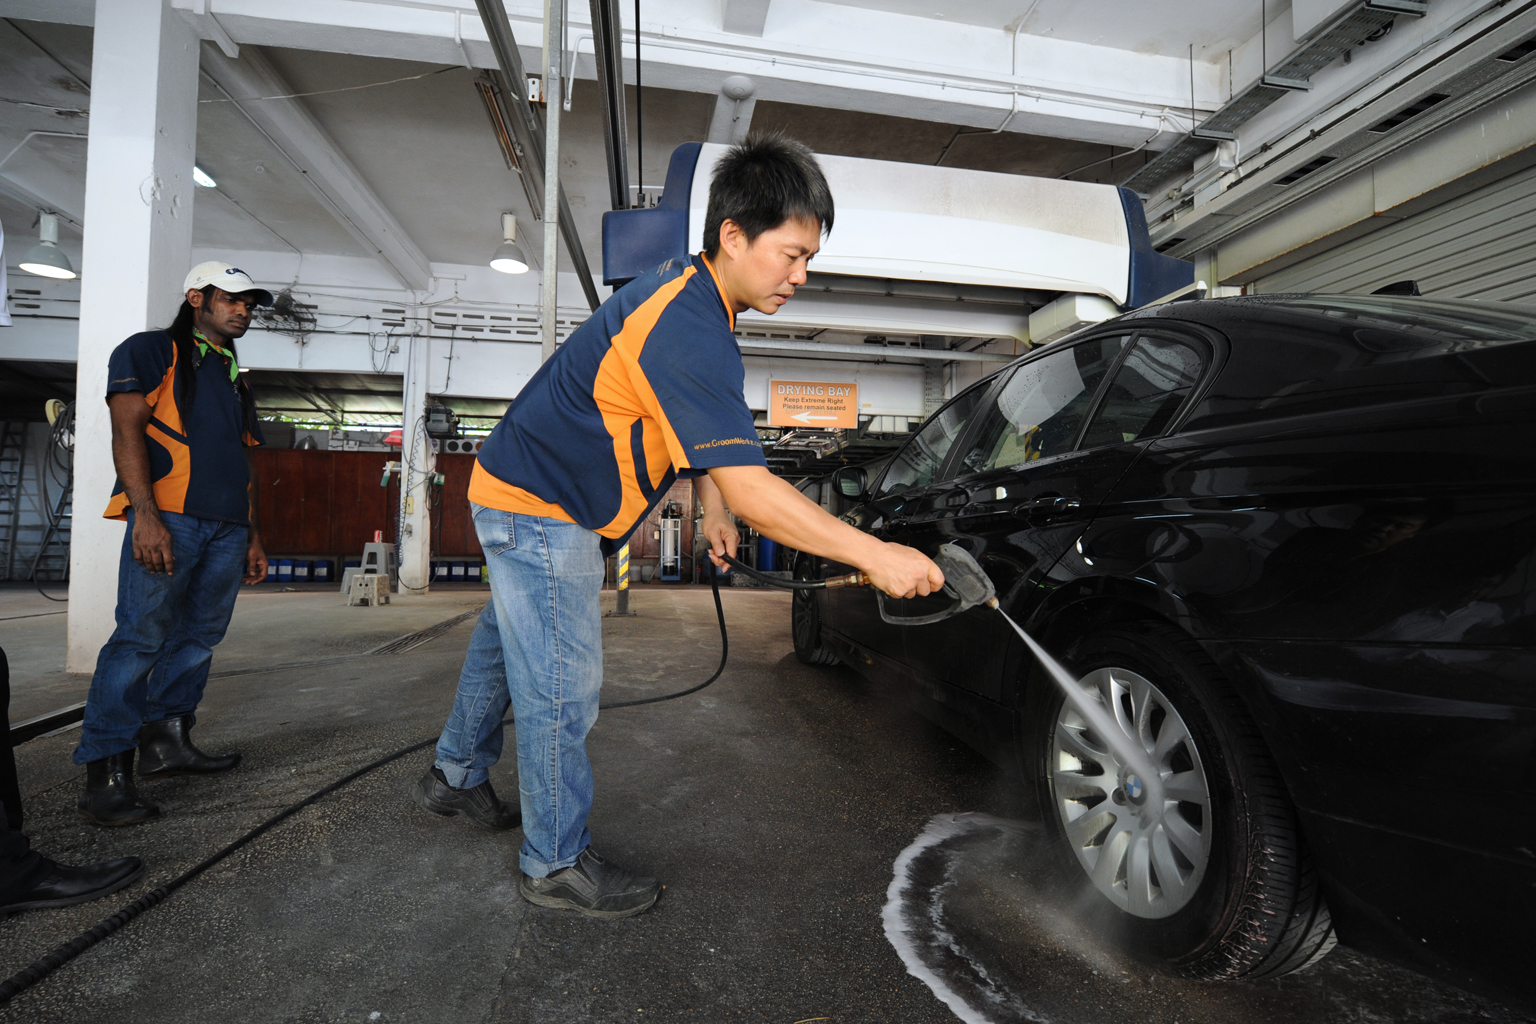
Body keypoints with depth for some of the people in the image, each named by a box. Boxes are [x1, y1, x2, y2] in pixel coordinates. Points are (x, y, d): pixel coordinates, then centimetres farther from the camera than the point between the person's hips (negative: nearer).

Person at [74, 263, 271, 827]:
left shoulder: (234, 378, 26)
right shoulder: (150, 351, 6)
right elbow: (127, 431, -7)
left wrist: (253, 536, 19)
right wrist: (146, 515, -19)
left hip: (227, 528, 7)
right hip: (168, 519, -7)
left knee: (200, 636, 8)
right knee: (140, 638, -9)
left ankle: (166, 741, 19)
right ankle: (106, 772, -3)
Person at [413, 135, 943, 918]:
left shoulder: (689, 295, 2)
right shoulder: (687, 330, -31)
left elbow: (702, 425, 15)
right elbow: (749, 488, -35)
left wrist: (711, 510, 10)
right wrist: (874, 555, -31)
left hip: (523, 495, 10)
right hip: (539, 508, -10)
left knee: (508, 643, 23)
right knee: (562, 690, -1)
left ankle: (456, 774, 45)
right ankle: (556, 863, 17)